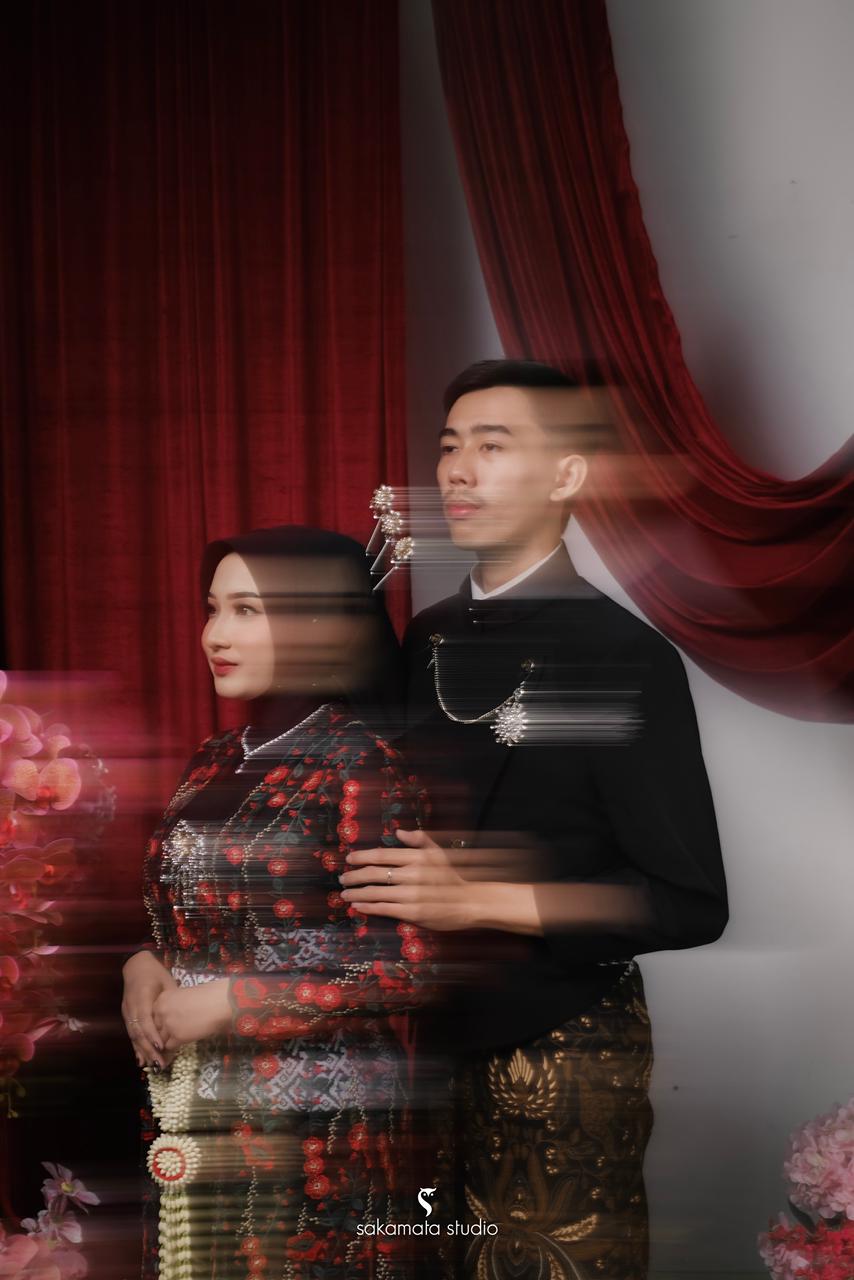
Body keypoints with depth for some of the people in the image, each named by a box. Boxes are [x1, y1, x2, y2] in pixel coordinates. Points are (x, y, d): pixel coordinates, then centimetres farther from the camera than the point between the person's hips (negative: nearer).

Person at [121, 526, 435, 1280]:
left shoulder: (365, 764, -11)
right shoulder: (216, 763, 9)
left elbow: (409, 969, -15)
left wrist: (227, 1004, -14)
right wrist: (144, 968, -1)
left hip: (309, 1116, -6)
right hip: (192, 1117, 6)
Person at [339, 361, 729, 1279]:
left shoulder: (623, 656, -12)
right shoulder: (423, 643, 8)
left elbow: (690, 903, -14)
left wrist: (480, 900, -21)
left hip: (563, 1058, -5)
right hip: (434, 1040, 5)